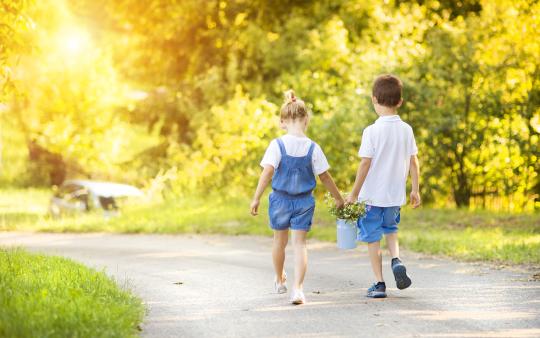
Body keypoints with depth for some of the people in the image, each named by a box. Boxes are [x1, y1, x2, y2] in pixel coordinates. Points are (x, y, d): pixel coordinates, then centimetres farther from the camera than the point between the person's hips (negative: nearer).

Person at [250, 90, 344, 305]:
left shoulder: (278, 145, -12)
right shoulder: (313, 148, -8)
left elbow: (268, 171, -18)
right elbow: (324, 176, -1)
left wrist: (256, 198, -12)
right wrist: (338, 198, 11)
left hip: (280, 199, 0)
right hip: (304, 201, 0)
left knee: (280, 240, 19)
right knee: (300, 243, 1)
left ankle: (280, 281, 40)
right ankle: (298, 288, -14)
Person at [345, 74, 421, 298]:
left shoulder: (372, 131, -15)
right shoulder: (406, 130, -1)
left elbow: (365, 164, -15)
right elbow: (413, 162, 3)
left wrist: (354, 194, -8)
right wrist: (415, 190, 13)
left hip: (372, 195, -5)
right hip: (395, 195, 5)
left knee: (373, 238, 6)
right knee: (390, 228, 27)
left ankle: (379, 283, 6)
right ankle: (396, 259, 1)